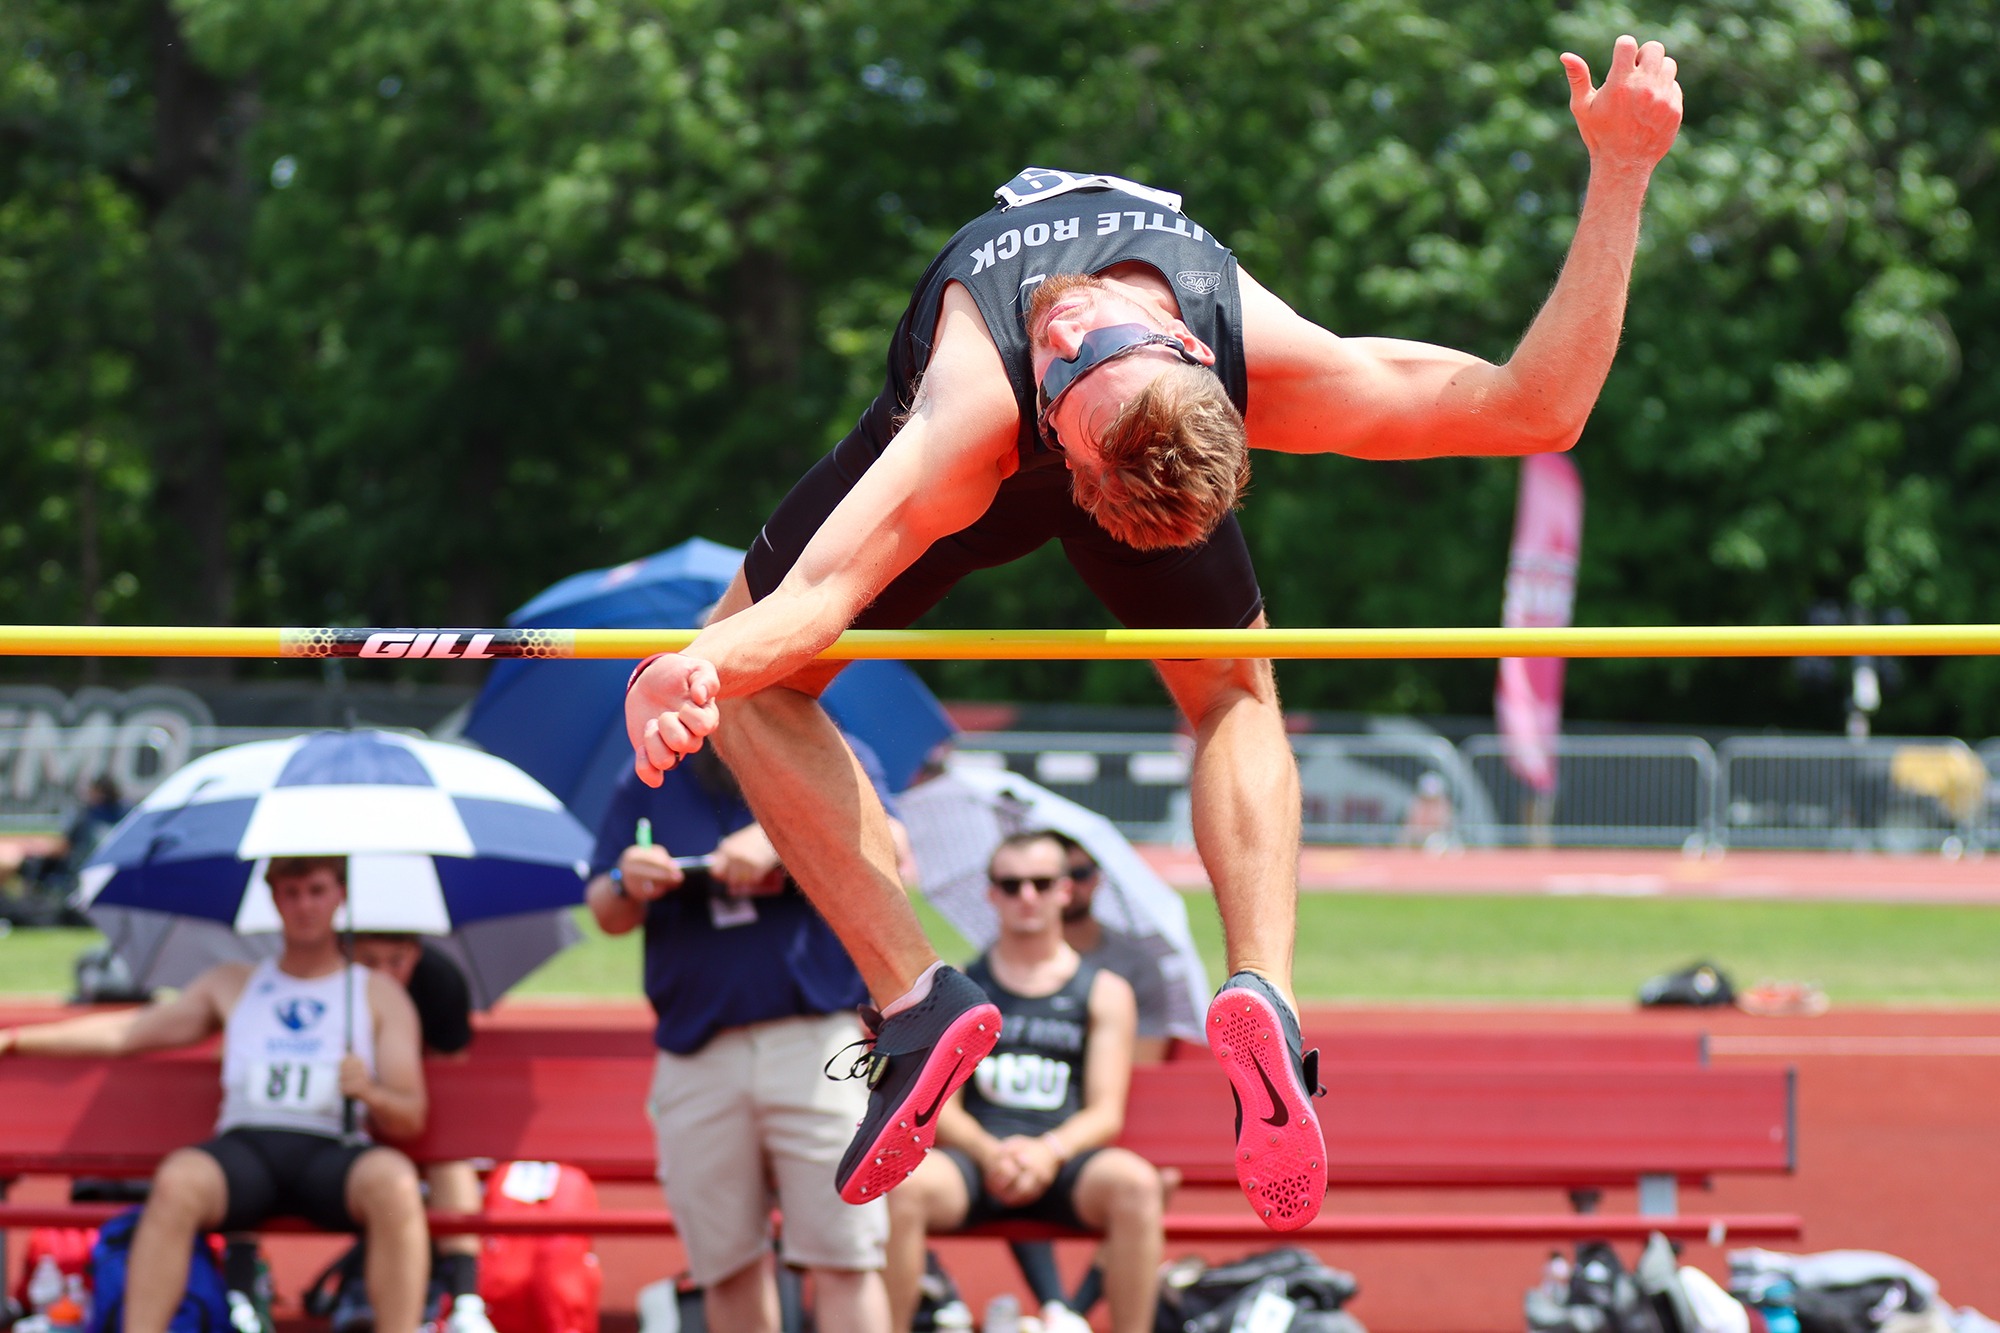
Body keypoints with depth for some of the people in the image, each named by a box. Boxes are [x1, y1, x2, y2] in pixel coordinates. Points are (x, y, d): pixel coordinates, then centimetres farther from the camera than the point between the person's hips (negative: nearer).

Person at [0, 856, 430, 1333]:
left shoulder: (381, 996, 19)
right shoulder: (231, 985, 27)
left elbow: (410, 1119, 11)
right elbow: (124, 1033, 26)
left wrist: (368, 1093, -12)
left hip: (331, 1152, -2)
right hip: (244, 1146, 2)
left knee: (392, 1182, -37)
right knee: (178, 1179, -35)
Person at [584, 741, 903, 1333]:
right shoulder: (649, 784, 18)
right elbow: (606, 913, 15)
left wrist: (778, 837, -19)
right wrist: (627, 886, -9)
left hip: (813, 1037, -3)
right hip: (696, 1056, 3)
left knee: (844, 1257, -10)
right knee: (728, 1262, 1)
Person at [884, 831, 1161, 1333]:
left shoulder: (1105, 992, 15)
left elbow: (1106, 1112, 5)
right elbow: (938, 1107, 7)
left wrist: (1050, 1151, -17)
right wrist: (988, 1153, -15)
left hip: (1064, 1164, 0)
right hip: (976, 1157, 0)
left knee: (1135, 1180, -35)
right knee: (903, 1183, -34)